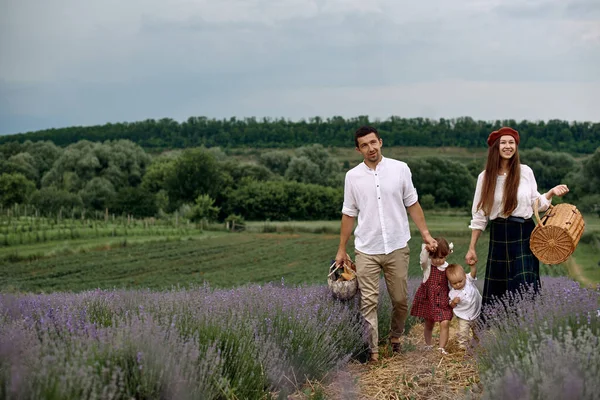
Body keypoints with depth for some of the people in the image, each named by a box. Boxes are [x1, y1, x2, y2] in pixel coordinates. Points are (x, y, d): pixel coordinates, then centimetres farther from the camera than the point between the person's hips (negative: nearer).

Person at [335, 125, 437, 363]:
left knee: (400, 300, 9)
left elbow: (412, 204, 6)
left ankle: (395, 337, 33)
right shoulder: (352, 176, 0)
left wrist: (425, 233, 0)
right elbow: (348, 214, 7)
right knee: (368, 302, -3)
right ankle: (373, 351, 3)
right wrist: (341, 249, 8)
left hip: (397, 247, 0)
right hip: (366, 250, 0)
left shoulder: (400, 169, -1)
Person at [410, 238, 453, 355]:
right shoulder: (427, 265, -9)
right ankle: (428, 345, 33)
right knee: (429, 324, 12)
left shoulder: (448, 267, 0)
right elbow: (423, 258, -32)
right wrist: (426, 247, -50)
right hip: (428, 298, -1)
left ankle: (442, 347, -3)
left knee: (445, 323, -13)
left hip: (443, 300, 1)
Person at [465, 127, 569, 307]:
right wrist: (471, 248, 4)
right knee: (496, 291, 3)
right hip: (499, 238, 1)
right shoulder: (485, 177, 2)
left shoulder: (525, 172, 1)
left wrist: (552, 192, -7)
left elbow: (536, 203, 11)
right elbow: (479, 216, 5)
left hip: (524, 234, -1)